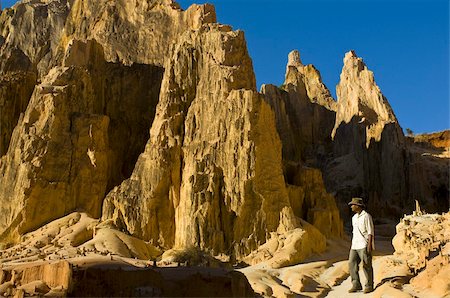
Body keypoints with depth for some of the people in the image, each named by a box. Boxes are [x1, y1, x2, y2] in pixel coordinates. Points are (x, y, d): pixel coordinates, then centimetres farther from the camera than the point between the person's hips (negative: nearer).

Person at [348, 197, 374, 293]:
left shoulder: (366, 216, -8)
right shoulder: (354, 218, 16)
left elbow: (370, 232, -11)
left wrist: (369, 245, -17)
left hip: (364, 245, -8)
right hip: (355, 245, 8)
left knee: (366, 265, -2)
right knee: (352, 264, 1)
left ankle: (369, 286, 10)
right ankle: (356, 285, 7)